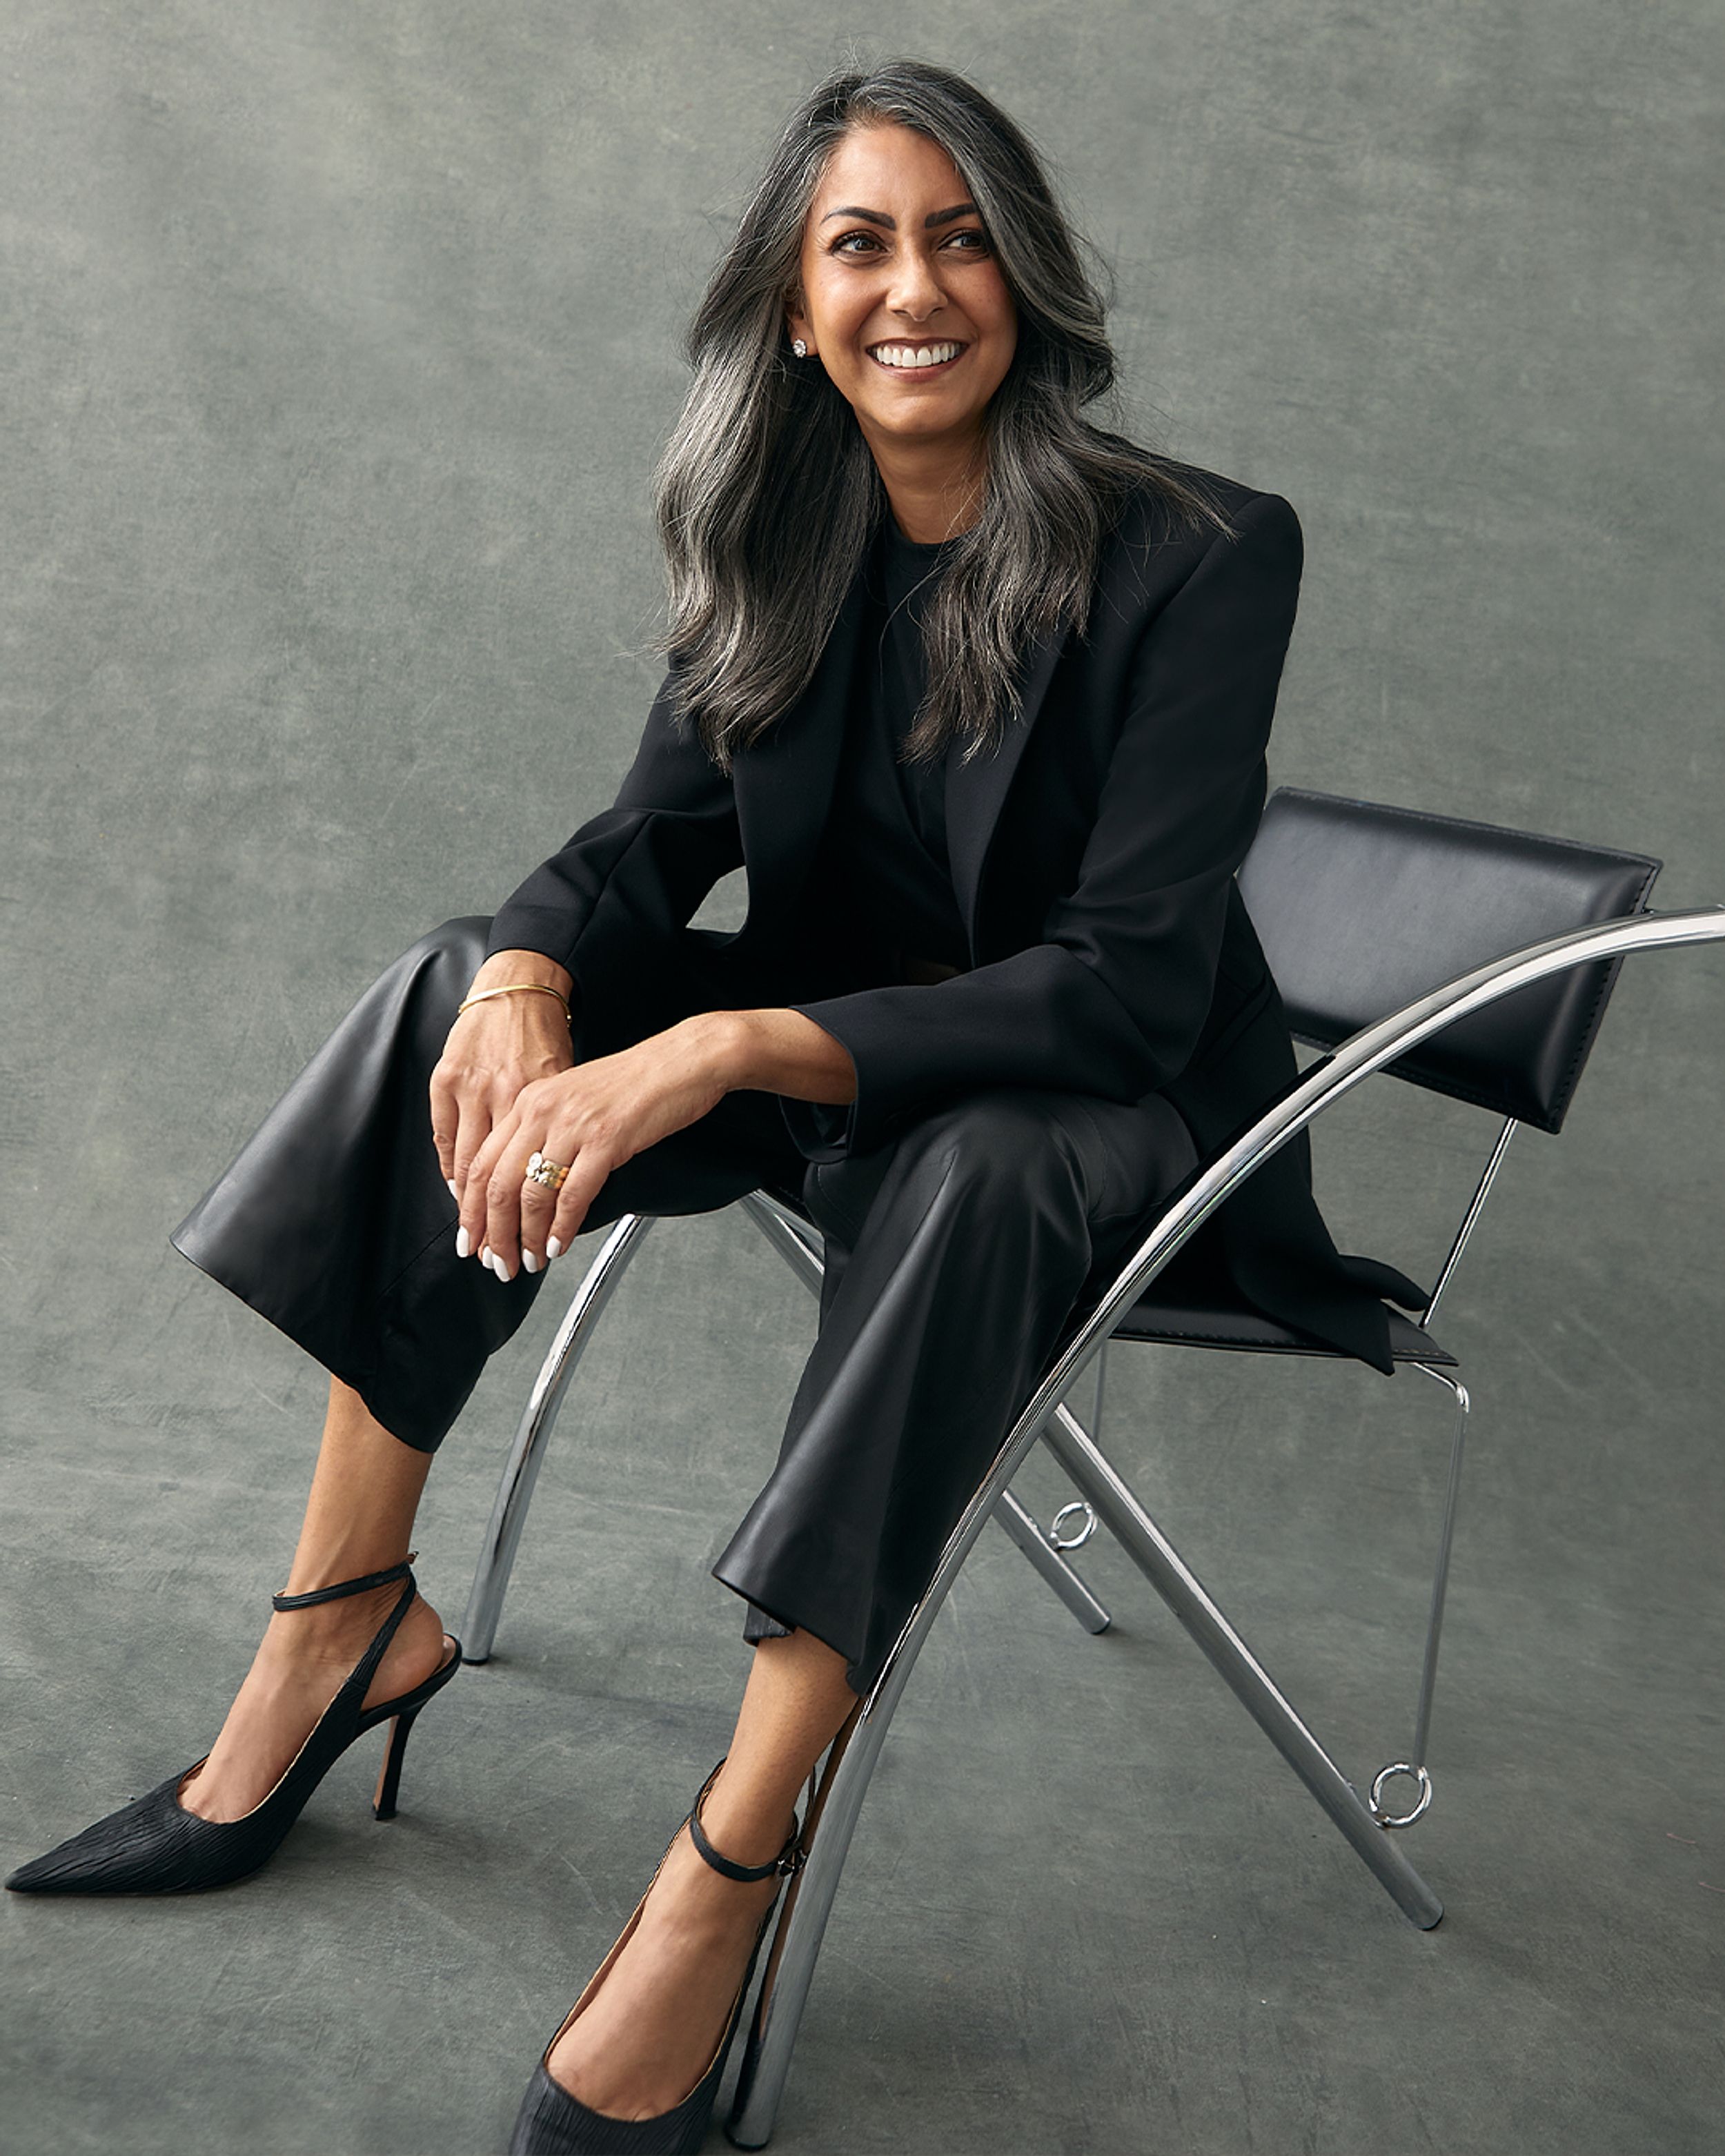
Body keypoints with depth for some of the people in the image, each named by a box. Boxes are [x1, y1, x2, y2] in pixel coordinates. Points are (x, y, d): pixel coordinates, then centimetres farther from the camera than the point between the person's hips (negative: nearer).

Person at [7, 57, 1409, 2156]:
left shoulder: (1202, 557, -19)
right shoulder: (783, 542, -1)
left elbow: (1126, 988, -26)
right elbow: (657, 835, -2)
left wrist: (718, 1052, -36)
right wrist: (532, 979, -28)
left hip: (1100, 1117, -5)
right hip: (833, 1058, 6)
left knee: (966, 1173, -39)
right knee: (461, 992, -14)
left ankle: (723, 1884, -32)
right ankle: (345, 1629, -10)